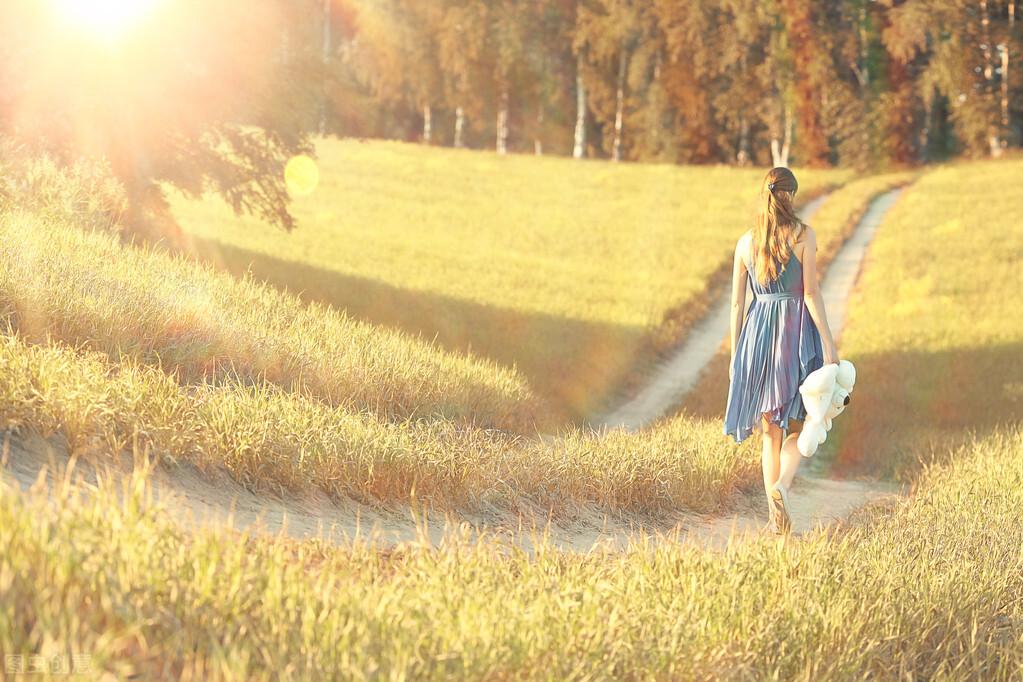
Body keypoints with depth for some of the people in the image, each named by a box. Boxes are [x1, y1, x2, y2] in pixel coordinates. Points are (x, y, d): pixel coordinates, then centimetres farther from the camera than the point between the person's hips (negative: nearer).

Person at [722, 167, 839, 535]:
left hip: (758, 335, 3)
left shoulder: (746, 242, 4)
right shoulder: (803, 235, -6)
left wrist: (734, 353, 13)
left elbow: (737, 302, 6)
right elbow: (811, 294, -11)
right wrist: (828, 342, -8)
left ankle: (776, 517, 12)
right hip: (797, 331, -3)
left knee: (770, 431, 12)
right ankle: (781, 486, -19)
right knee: (799, 425, 8)